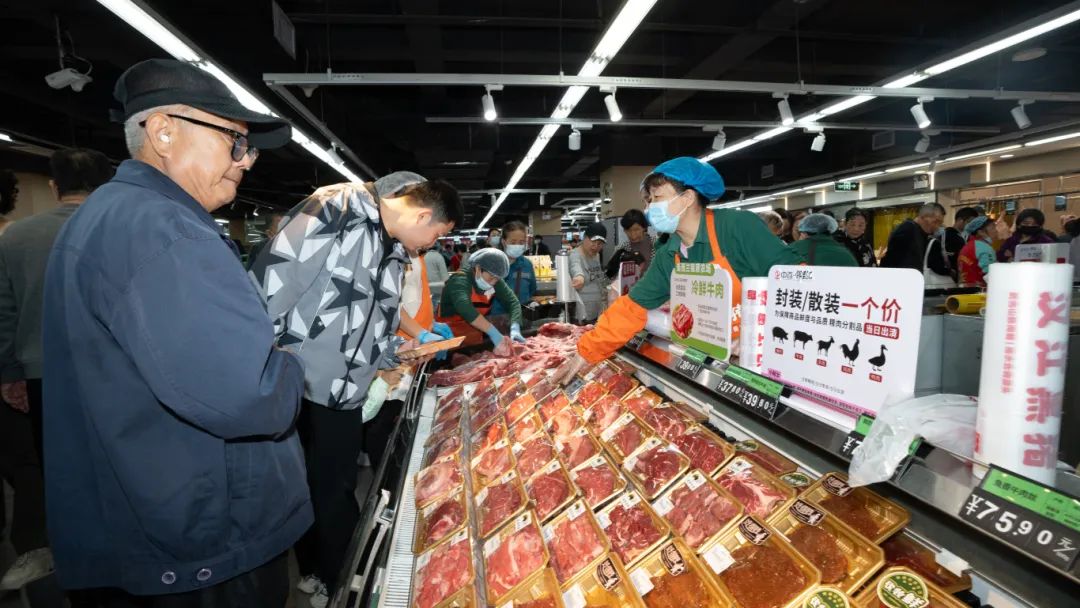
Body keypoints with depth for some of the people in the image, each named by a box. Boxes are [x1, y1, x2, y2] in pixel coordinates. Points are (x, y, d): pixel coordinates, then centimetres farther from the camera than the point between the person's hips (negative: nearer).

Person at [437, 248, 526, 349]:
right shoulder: (460, 280, -24)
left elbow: (512, 302, -8)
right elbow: (465, 308, -41)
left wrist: (515, 328, -26)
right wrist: (493, 333, -49)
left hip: (478, 329, 6)